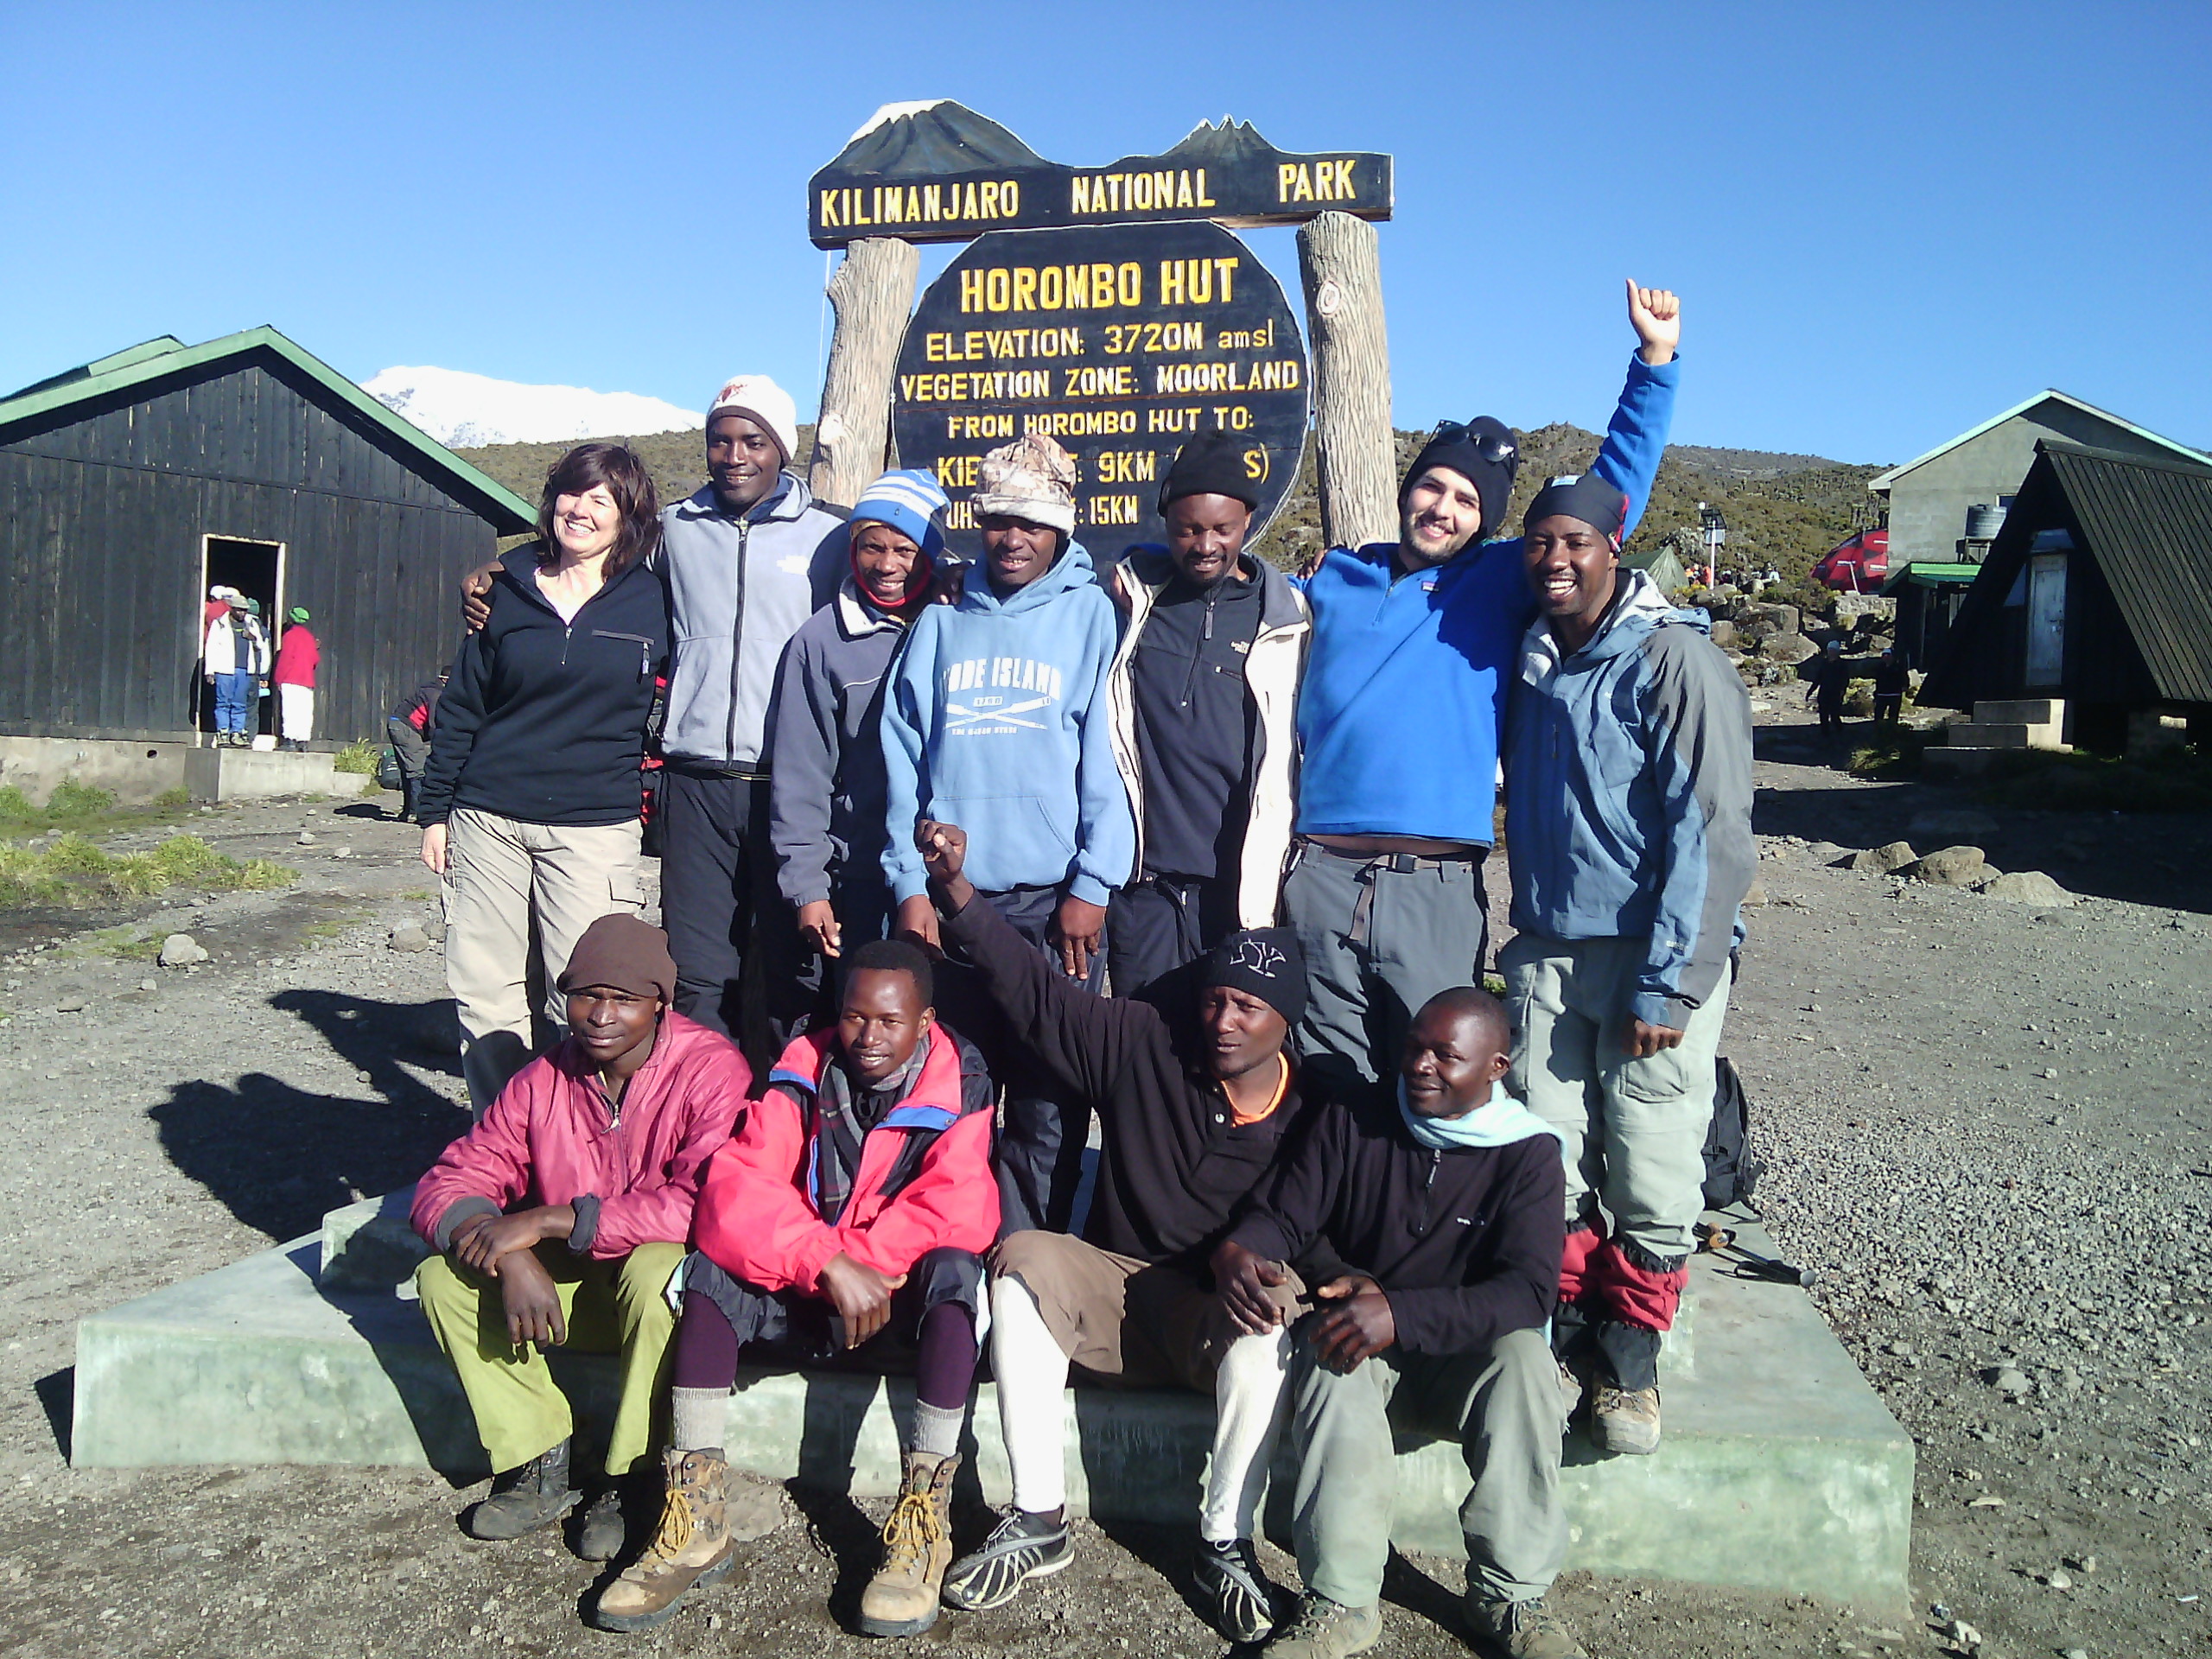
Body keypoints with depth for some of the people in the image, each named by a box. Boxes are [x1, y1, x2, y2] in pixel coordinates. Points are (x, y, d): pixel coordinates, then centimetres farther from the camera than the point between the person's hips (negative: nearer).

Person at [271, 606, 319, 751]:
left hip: (291, 680, -6)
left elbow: (285, 659, -8)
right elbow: (315, 660, 16)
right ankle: (303, 741, -1)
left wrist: (278, 679, -4)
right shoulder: (310, 637, 14)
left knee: (290, 710, -9)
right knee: (305, 711, 2)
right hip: (307, 681, 6)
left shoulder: (289, 635, -4)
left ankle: (290, 739, -15)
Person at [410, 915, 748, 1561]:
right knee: (443, 1276, -13)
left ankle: (631, 1483, -16)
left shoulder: (710, 1071, -19)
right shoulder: (544, 1080, -2)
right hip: (572, 1284, 5)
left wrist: (550, 1220, -29)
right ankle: (538, 1465, -4)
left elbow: (707, 1204, -32)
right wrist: (512, 1258, -27)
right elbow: (449, 1183, -4)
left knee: (659, 1268, -37)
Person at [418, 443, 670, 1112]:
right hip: (487, 820, 3)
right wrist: (434, 808, 9)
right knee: (483, 993, 6)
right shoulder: (507, 589, 8)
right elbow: (462, 704, 11)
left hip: (593, 826, -2)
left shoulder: (651, 600, 2)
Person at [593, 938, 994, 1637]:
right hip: (805, 1297, 3)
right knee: (713, 1265, -21)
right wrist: (829, 1265, -30)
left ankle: (924, 1518, -31)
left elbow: (960, 1208, -20)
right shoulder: (803, 1076, -3)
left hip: (904, 1302, -2)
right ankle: (697, 1522, -21)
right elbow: (736, 1185, -17)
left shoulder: (957, 1086, -8)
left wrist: (857, 1266, -26)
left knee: (953, 1266, -32)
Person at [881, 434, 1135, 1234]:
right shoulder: (941, 624, 14)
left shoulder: (1090, 613, 6)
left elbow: (1107, 754, -1)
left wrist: (1093, 884, -8)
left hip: (1056, 899, -2)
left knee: (1048, 1104, 2)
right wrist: (909, 883, 0)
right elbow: (903, 759, 9)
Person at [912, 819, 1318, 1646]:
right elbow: (1034, 990, -7)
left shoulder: (1310, 1118, -2)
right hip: (1117, 1294, 2)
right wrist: (957, 888, -17)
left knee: (1274, 1302, -34)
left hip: (1224, 1318, -1)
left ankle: (1227, 1545, -20)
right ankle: (1039, 1521, -22)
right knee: (1025, 1255, -27)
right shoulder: (1144, 1047, -2)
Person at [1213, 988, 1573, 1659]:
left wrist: (1402, 1315, -35)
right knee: (1333, 1356, -32)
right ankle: (1341, 1603, -31)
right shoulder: (1353, 1121, -3)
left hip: (1461, 1355, 0)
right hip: (1356, 1338, 1)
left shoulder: (1527, 1151, -9)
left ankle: (1511, 1596, -18)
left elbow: (1530, 1290, -21)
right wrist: (1235, 1251, -30)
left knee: (1523, 1358, -31)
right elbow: (1283, 1216, -4)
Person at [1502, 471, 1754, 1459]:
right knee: (1549, 1164, 6)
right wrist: (1528, 942, 12)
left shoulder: (1674, 662, -9)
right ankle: (1566, 1332, 23)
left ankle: (1630, 1358, 18)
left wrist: (1667, 983, -16)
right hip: (1547, 955, 5)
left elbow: (1711, 835, -13)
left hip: (1651, 956, -5)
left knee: (1652, 1180, 0)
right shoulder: (1531, 662, 11)